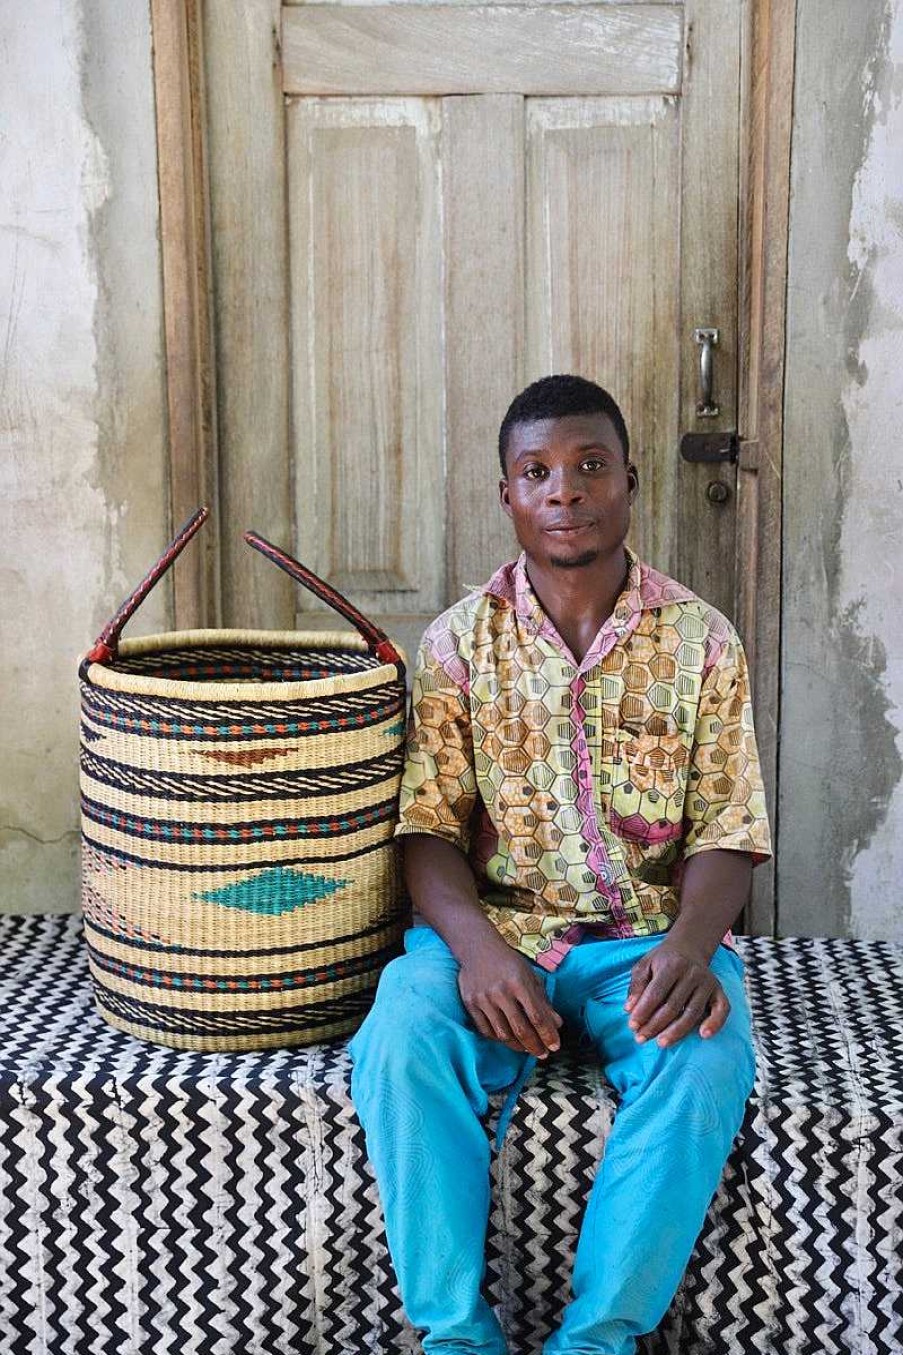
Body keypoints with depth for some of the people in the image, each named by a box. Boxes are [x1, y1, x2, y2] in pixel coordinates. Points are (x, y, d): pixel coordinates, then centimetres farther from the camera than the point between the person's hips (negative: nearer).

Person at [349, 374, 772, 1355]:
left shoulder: (700, 640, 3)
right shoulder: (458, 641, 4)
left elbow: (726, 833, 1)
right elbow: (429, 826, -2)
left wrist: (689, 943, -21)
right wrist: (475, 944, -21)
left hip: (648, 935, 0)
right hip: (490, 928, 1)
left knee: (706, 1061, -31)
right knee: (401, 1044, -29)